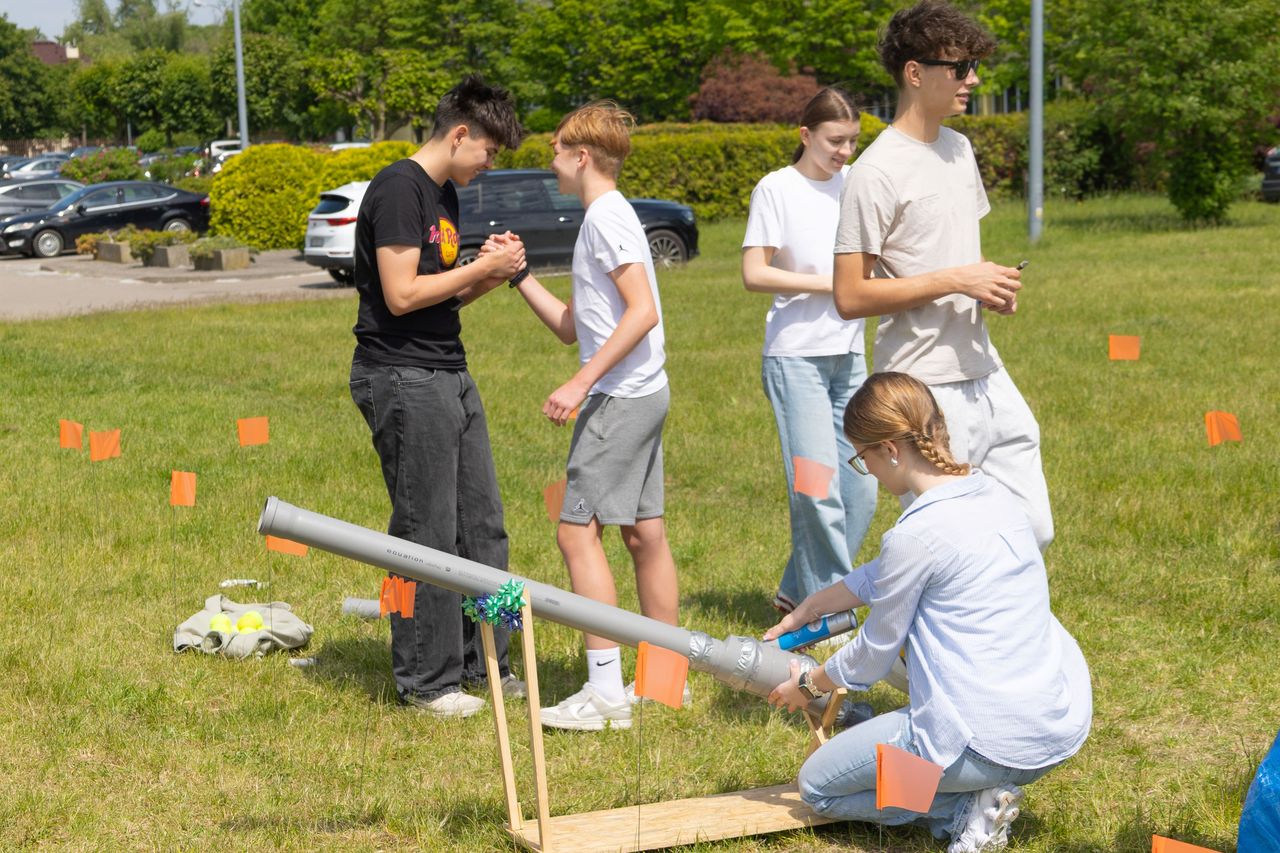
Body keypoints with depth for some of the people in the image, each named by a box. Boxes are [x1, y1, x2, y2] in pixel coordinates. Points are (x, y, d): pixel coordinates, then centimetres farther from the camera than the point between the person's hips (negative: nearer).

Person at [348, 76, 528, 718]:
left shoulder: (445, 193, 17)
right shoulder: (399, 189, -13)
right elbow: (401, 294, -19)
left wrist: (494, 275, 3)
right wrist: (482, 268, -12)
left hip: (449, 376, 10)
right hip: (403, 380, -10)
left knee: (482, 527, 12)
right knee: (428, 536, -4)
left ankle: (482, 663, 23)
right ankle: (426, 682, 6)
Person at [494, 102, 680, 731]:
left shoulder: (606, 215, -11)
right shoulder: (607, 215, 20)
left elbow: (642, 311, -21)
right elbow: (572, 328, 21)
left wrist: (580, 384, -22)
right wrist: (519, 274, 16)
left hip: (620, 397, -10)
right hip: (645, 395, 10)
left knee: (578, 532, -10)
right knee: (644, 534, 13)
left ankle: (606, 691, -11)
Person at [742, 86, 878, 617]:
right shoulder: (778, 188, -4)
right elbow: (754, 274, -10)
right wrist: (830, 283, -14)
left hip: (849, 355, 6)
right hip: (796, 355, -6)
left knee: (860, 489, 5)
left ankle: (797, 594, 20)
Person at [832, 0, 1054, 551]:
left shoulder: (959, 149, 13)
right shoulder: (878, 172, -13)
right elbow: (850, 296, -16)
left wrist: (992, 286, 3)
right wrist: (954, 281, -19)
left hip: (986, 376, 8)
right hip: (925, 388, -8)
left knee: (1032, 531, 10)